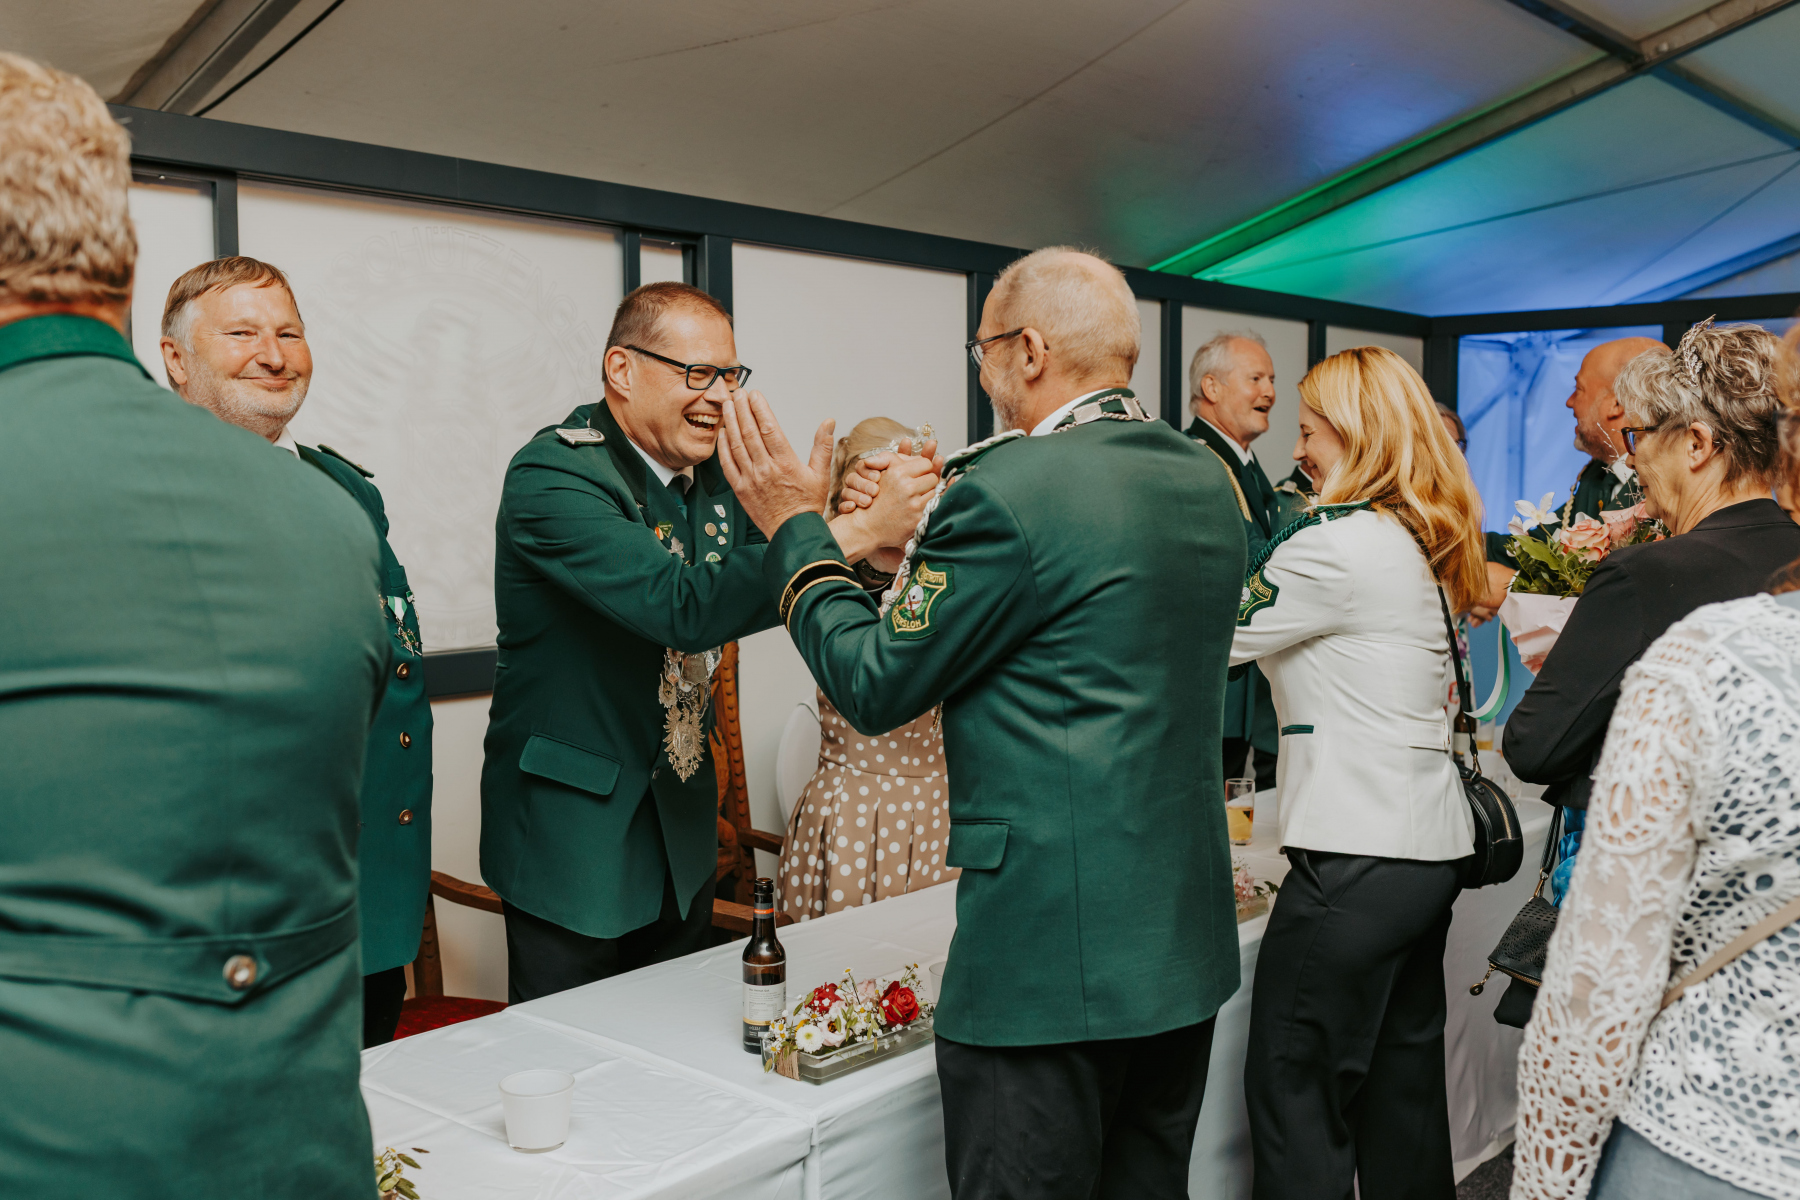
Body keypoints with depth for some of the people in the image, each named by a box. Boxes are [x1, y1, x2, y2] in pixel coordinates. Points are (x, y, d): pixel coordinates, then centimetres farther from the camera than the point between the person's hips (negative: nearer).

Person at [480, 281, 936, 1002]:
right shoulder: (551, 476, -21)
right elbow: (684, 606, -34)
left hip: (683, 833, 7)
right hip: (574, 837, -7)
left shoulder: (713, 477, 3)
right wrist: (859, 529, -34)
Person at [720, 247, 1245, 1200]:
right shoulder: (1208, 483, 7)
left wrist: (796, 528, 2)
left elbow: (875, 685, -11)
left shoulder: (1006, 488, -18)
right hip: (1187, 937, 9)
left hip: (1053, 949, -8)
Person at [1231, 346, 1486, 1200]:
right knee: (1403, 1074, 19)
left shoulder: (1336, 545, -15)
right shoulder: (1419, 543, 13)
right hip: (1432, 843, 9)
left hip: (1357, 857, -9)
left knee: (1294, 1087, 1)